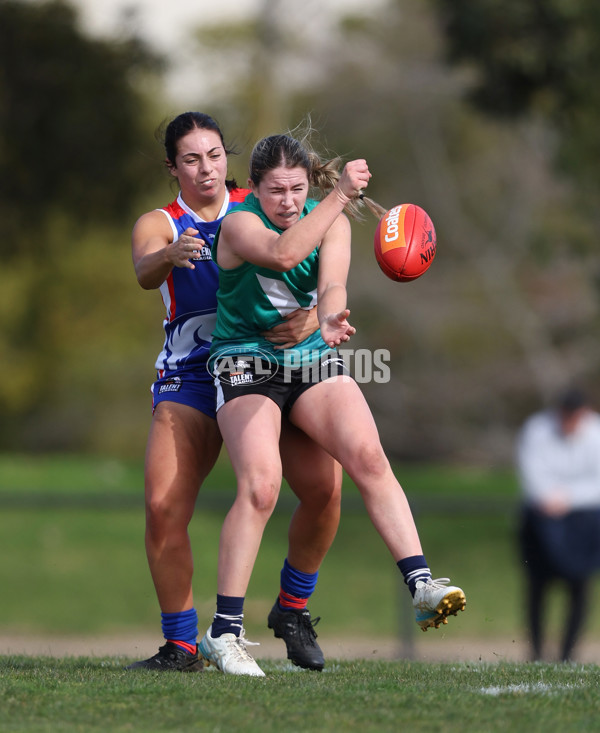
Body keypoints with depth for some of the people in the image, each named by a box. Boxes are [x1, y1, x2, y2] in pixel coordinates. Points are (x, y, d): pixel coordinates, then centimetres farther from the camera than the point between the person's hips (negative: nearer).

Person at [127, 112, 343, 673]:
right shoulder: (159, 224, 6)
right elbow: (144, 272, -17)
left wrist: (312, 317, -20)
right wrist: (168, 256, -42)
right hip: (191, 377, -1)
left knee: (324, 486, -18)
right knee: (163, 507, -17)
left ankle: (292, 608, 7)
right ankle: (180, 645, -2)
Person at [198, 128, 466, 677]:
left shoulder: (331, 220, 0)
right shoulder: (239, 223, -12)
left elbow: (331, 284, -16)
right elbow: (282, 253, -34)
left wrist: (331, 320, -39)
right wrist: (338, 196, -37)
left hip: (314, 360, 4)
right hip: (246, 364, -4)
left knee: (368, 455, -20)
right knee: (260, 483, -22)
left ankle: (421, 587, -23)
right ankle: (224, 633, -16)